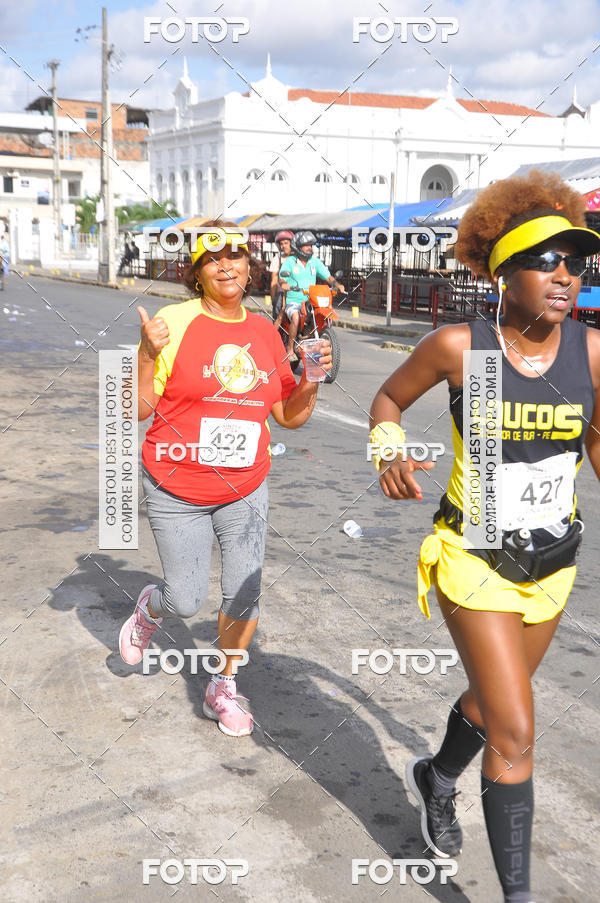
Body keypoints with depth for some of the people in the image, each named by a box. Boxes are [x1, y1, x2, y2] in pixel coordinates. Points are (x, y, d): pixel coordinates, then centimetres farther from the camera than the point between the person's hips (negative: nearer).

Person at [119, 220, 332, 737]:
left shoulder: (265, 332, 2)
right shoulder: (174, 323, -12)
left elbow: (290, 417, 8)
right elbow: (139, 410, -12)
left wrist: (312, 379, -10)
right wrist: (148, 356, -27)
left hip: (245, 491, 4)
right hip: (177, 492, -3)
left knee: (244, 594, 4)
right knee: (186, 601, 4)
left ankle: (224, 688, 28)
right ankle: (150, 607, 41)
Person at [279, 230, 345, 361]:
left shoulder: (315, 261, 11)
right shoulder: (289, 261, 1)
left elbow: (327, 276, 7)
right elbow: (282, 278, -10)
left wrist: (337, 284, -12)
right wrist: (284, 284, -34)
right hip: (293, 301, -4)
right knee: (296, 317, -34)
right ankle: (290, 349, -21)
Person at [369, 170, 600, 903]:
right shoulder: (458, 346, -18)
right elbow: (389, 398, -1)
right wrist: (389, 451, -20)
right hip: (474, 561, -4)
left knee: (491, 697, 25)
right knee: (515, 735, -6)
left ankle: (436, 781, 57)